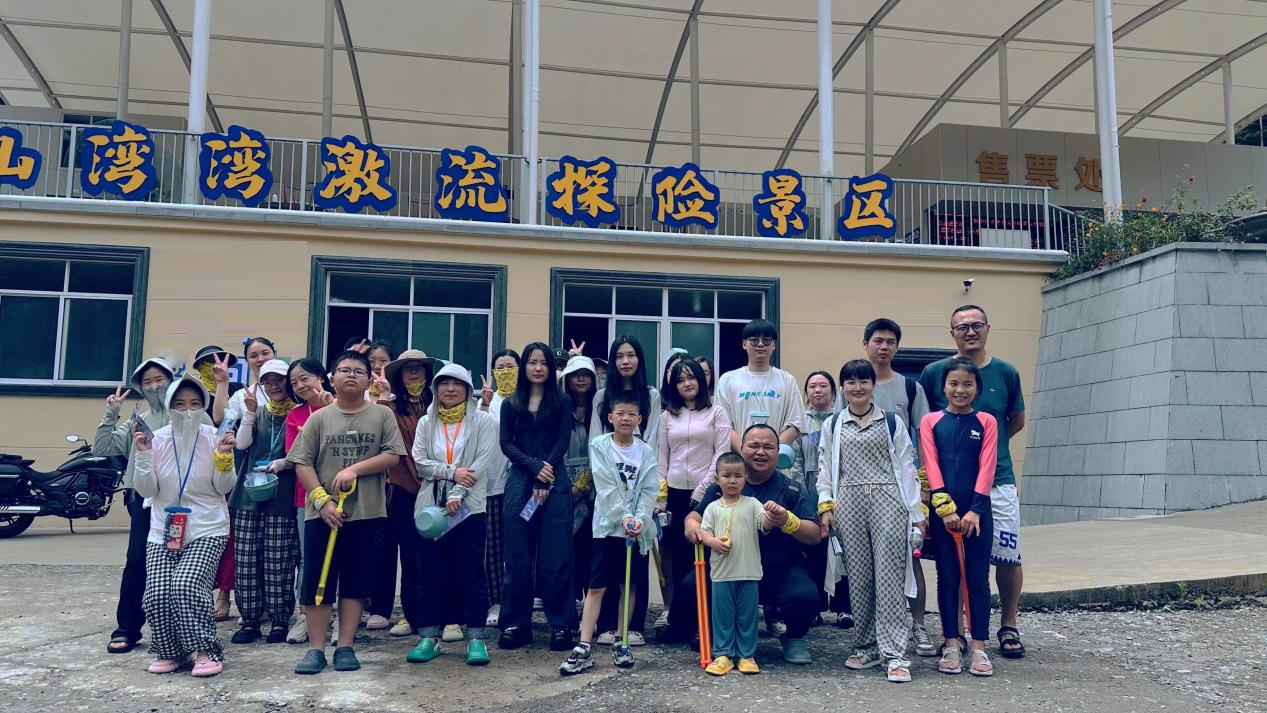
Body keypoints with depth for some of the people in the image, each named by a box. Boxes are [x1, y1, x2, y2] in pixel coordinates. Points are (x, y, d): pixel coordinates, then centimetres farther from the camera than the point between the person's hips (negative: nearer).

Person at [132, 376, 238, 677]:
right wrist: (143, 456, -12)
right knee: (156, 596, -9)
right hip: (163, 532, 3)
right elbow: (146, 490, 1)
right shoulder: (156, 439, -1)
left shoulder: (214, 437, -5)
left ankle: (206, 651, -4)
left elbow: (224, 488, 0)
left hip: (206, 531, -3)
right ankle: (170, 652, 16)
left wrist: (224, 457, -16)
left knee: (186, 586, -22)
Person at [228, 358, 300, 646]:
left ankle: (279, 620, 9)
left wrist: (280, 464, -15)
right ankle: (249, 620, 13)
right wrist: (250, 412, -7)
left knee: (278, 562, -2)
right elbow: (242, 444, 3)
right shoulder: (258, 411, 15)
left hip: (282, 496, -4)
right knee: (246, 560, 3)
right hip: (248, 494, 4)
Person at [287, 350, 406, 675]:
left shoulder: (382, 415, 4)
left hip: (368, 514, 0)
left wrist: (355, 469, -14)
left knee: (356, 583, 6)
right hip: (323, 514, 0)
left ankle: (345, 647, 16)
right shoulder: (319, 419, 5)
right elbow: (302, 463, 1)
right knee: (317, 582, 3)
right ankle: (316, 648, 13)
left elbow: (392, 456, -3)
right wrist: (322, 500, -11)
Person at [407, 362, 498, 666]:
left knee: (471, 572, -2)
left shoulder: (483, 421, 5)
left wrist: (457, 494, -15)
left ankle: (476, 639, 2)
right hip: (430, 505, 3)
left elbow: (481, 463, -5)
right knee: (431, 572, 5)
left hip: (468, 506, -3)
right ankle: (429, 637, 11)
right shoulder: (426, 423, 14)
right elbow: (419, 461, 3)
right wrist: (451, 472, -11)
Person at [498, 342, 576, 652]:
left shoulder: (561, 403, 10)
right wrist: (535, 467, -11)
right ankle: (516, 623, 8)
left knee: (556, 556, -4)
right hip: (519, 482, 2)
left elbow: (562, 443, 1)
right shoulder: (510, 405, 13)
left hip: (555, 483, -1)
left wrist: (547, 474, -11)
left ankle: (561, 625, 1)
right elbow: (506, 444, 4)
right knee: (518, 557, 1)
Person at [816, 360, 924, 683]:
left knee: (889, 577, -6)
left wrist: (916, 511, 1)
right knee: (858, 577, 4)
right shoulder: (832, 425, 13)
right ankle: (867, 646, 15)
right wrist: (825, 506, 2)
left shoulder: (892, 422, 8)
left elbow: (906, 467, 5)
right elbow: (825, 469, 12)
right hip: (849, 504, 2)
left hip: (888, 501, -2)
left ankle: (894, 653, -5)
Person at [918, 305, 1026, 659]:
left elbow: (1017, 421, 16)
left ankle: (1008, 628, 19)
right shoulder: (934, 373, 1)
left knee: (1008, 556, 2)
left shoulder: (1006, 373, 3)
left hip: (998, 480, 1)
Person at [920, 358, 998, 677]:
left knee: (978, 578, 4)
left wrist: (975, 510, -12)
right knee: (947, 577, 6)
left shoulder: (986, 422, 3)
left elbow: (987, 468, -3)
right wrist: (946, 508, -12)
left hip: (977, 510, 0)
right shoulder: (931, 421, 3)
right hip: (943, 510, 0)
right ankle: (952, 645, 13)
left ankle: (978, 647, 10)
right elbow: (931, 467, -3)